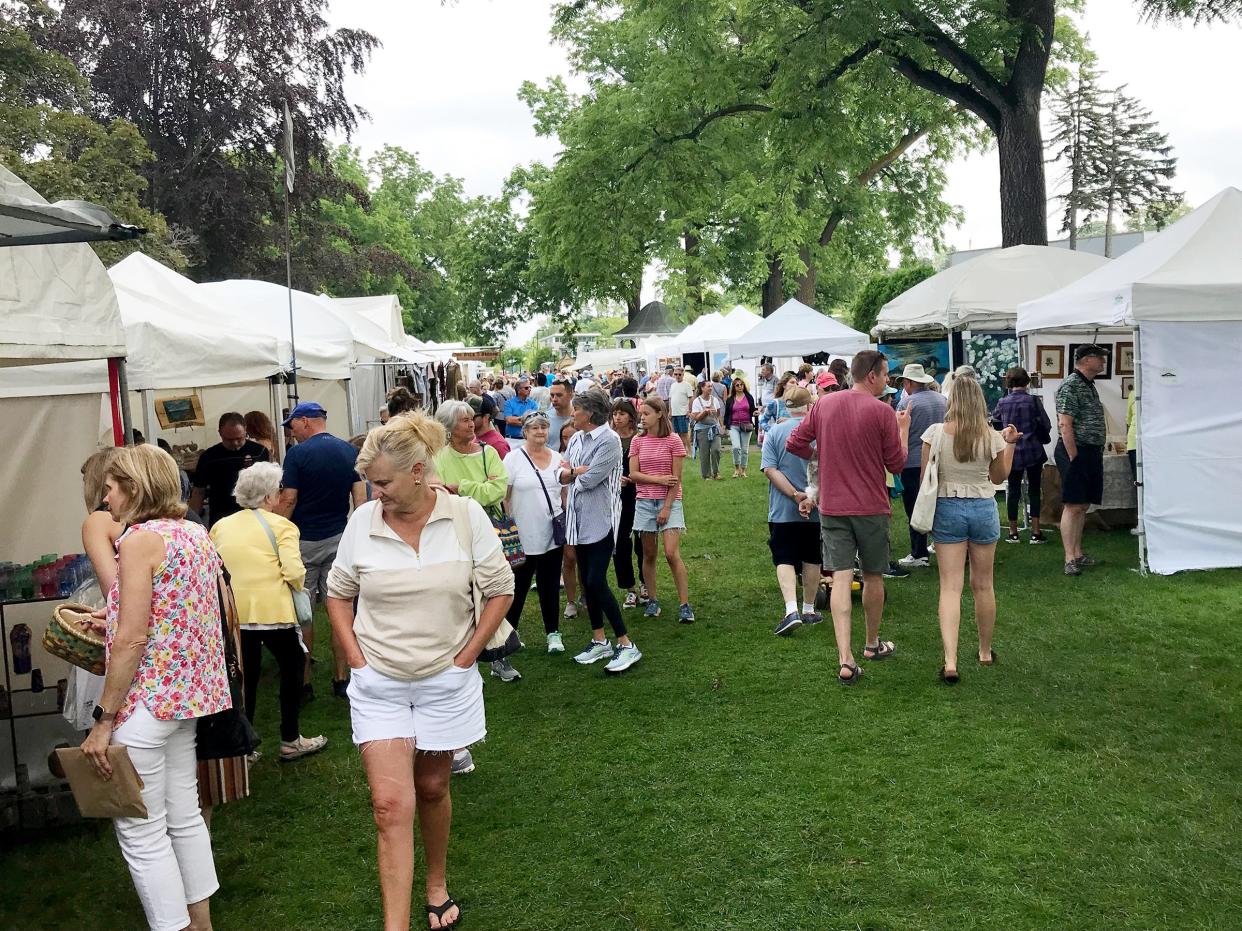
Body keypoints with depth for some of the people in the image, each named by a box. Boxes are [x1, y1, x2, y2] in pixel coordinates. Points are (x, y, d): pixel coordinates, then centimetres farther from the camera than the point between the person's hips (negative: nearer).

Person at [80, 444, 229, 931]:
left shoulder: (140, 539, -15)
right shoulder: (196, 533, 9)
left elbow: (133, 640, -19)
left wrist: (103, 719, -15)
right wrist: (116, 620, 21)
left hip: (147, 699, -9)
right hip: (190, 692, 9)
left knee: (141, 831, 2)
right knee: (184, 814, 18)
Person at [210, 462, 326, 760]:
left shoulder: (221, 526, 7)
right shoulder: (280, 526, -8)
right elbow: (294, 572, -17)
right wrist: (298, 585, 4)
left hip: (234, 613, 4)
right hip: (273, 610, -4)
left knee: (245, 677, 15)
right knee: (292, 668, 14)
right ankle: (290, 740, 18)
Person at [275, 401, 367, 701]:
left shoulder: (298, 453, -10)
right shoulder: (350, 451, 3)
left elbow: (288, 500, -12)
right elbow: (360, 496, 1)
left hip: (304, 541, -4)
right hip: (340, 538, 4)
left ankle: (303, 682, 10)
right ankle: (341, 678, 11)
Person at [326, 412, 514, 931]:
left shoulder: (465, 517, -11)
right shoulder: (362, 522, -7)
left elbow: (500, 590, -3)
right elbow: (339, 594, 7)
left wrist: (465, 656, -6)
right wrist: (356, 658, -1)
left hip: (445, 682, 0)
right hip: (378, 685, 0)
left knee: (431, 789, 17)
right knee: (391, 805, -5)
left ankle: (437, 885, 41)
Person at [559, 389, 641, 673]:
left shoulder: (609, 440, -13)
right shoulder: (576, 439, 9)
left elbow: (589, 480, -19)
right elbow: (561, 476, 6)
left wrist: (570, 470, -2)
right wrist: (580, 471, -12)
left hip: (601, 519, -8)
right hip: (580, 519, 8)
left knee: (596, 581, -11)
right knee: (586, 581, 11)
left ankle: (626, 645, -3)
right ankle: (599, 641, 22)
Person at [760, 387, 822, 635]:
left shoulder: (774, 433, -5)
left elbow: (769, 470, -13)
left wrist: (795, 494, -15)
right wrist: (810, 496, -8)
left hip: (782, 510, -1)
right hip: (815, 508, 1)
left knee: (784, 559, 1)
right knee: (811, 559, 15)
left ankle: (791, 611, -16)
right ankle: (808, 610, 27)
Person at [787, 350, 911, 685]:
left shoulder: (823, 404, 1)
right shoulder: (882, 412, -11)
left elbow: (794, 444, 4)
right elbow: (897, 464, -4)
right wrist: (904, 429, 9)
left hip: (832, 507, 2)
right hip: (871, 507, -2)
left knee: (841, 578, -2)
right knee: (873, 577, 16)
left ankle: (845, 659, -10)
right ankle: (872, 644, 33)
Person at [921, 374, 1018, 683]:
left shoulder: (935, 433, -11)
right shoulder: (992, 437, -6)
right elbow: (999, 477, 10)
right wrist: (1010, 444, 15)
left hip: (947, 509, -1)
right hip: (984, 509, 2)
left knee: (950, 587, -2)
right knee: (983, 585, 16)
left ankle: (950, 661, -13)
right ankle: (985, 651, 31)